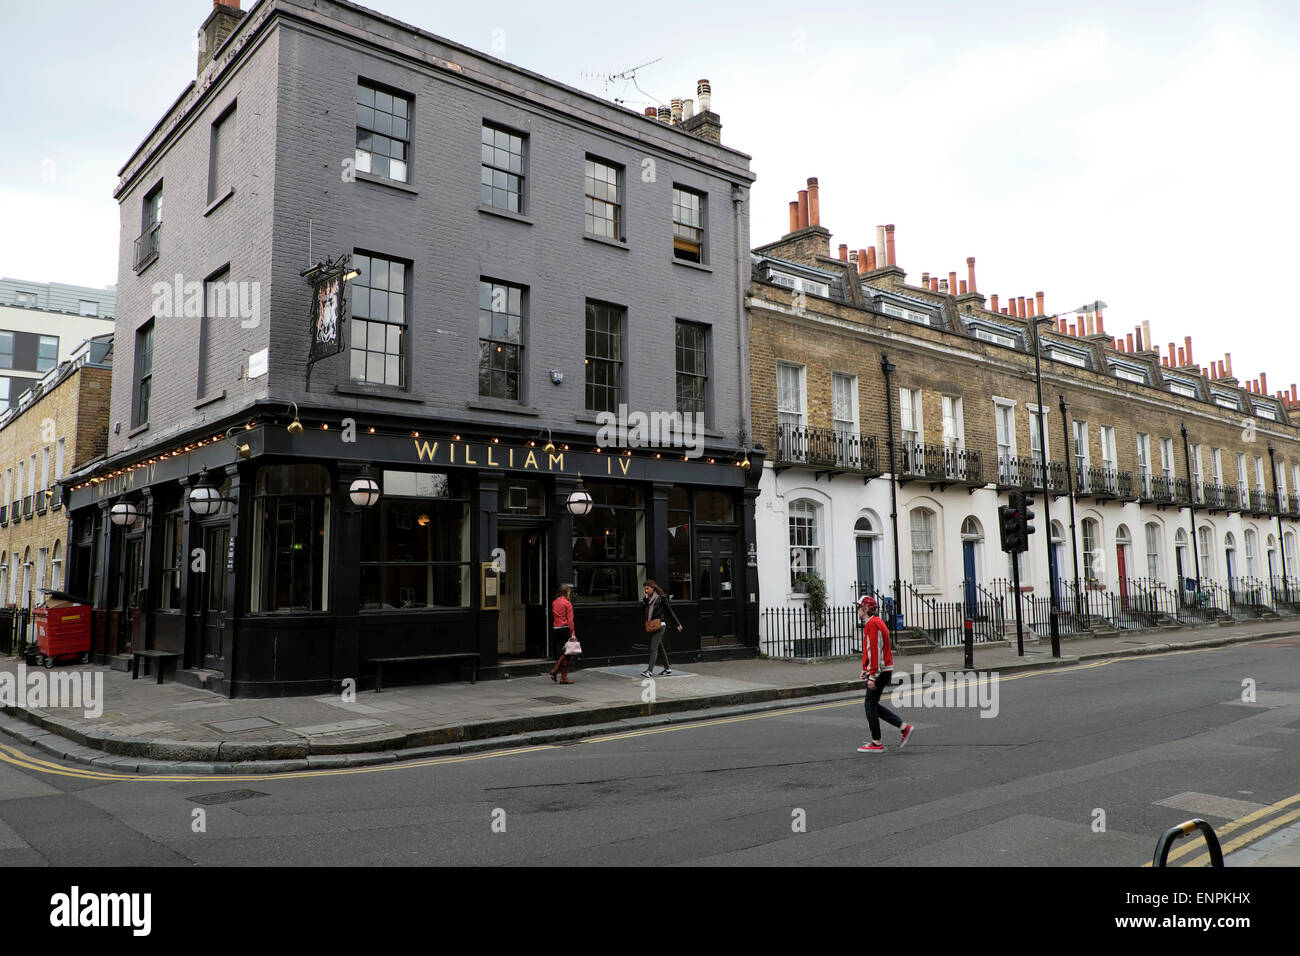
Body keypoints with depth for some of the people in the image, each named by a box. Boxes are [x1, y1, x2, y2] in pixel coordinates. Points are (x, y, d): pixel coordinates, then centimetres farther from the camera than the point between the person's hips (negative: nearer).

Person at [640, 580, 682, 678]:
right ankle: (667, 668, 21)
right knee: (660, 647, 12)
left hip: (659, 625, -7)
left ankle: (650, 670, -17)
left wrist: (677, 624, 2)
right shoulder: (648, 599, 12)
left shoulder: (661, 598, -7)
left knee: (653, 648, -13)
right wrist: (645, 598, -8)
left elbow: (670, 611, -2)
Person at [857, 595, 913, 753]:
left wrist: (872, 676, -23)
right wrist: (866, 669, 24)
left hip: (878, 672, -10)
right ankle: (903, 727, 11)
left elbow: (875, 651, -22)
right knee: (873, 705, 13)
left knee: (870, 705, -2)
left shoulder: (872, 624, -16)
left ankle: (876, 743, 4)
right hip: (885, 671, 10)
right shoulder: (876, 622, 17)